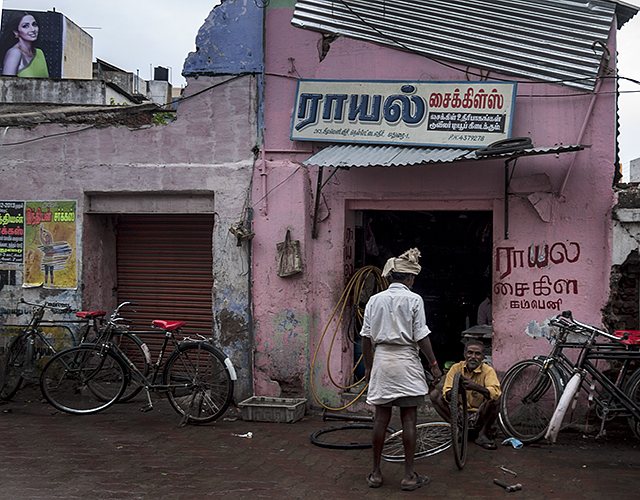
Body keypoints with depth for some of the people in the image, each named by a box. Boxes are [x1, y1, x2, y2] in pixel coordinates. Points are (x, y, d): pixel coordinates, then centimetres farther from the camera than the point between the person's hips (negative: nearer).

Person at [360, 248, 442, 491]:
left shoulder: (375, 300, 6)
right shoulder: (414, 300, -6)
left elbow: (366, 337, 7)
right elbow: (421, 337, -8)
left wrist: (368, 366, 16)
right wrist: (434, 364, 0)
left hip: (382, 360, 4)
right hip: (406, 361, -3)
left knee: (381, 419, 9)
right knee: (409, 420, 3)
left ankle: (376, 473, 16)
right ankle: (409, 476, 8)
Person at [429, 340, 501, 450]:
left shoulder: (488, 371, -10)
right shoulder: (456, 368, -3)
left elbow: (496, 393, -31)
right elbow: (446, 397, -12)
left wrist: (476, 387, -48)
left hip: (479, 417, -2)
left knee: (493, 401, -31)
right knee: (434, 393, -11)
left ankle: (482, 435, -10)